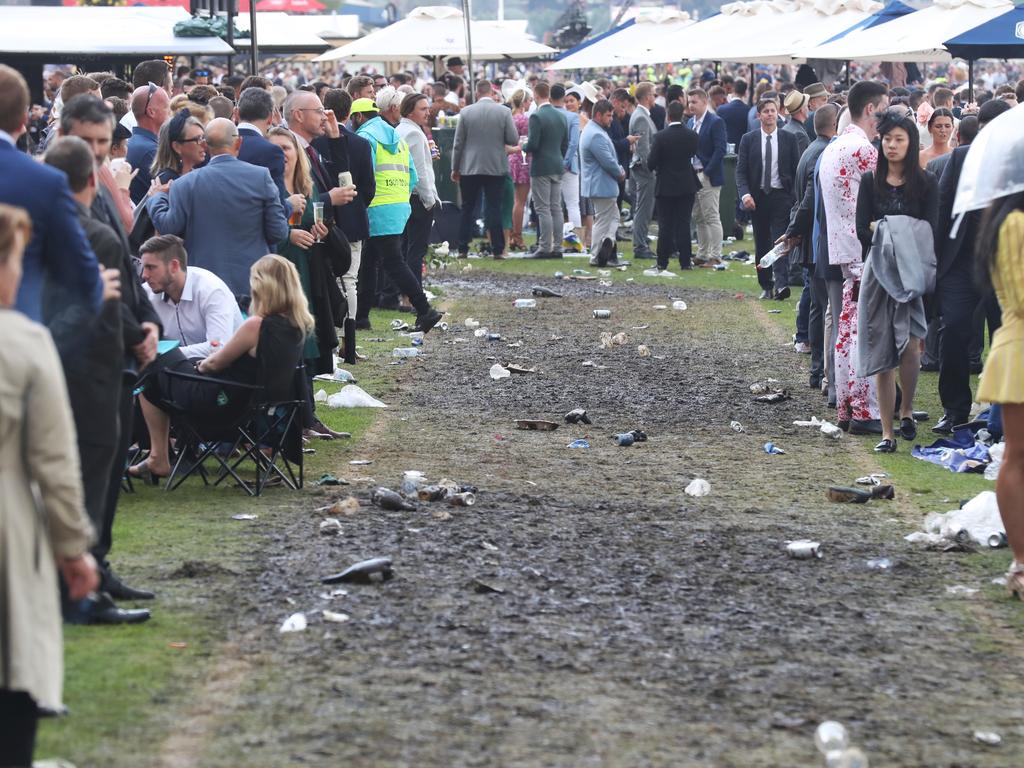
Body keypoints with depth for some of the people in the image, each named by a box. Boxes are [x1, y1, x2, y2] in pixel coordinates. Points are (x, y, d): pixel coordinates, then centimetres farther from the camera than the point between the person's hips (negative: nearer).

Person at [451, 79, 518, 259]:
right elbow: (514, 140, -5)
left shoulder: (466, 113, -4)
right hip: (496, 168, 0)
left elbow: (458, 143, -1)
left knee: (467, 209, 8)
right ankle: (497, 249, 0)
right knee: (494, 209, 3)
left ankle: (463, 249, 7)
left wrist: (455, 168, 8)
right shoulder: (504, 112, -6)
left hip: (469, 169, 0)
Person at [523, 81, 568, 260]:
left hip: (541, 168, -7)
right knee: (556, 208, 9)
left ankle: (545, 248, -7)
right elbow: (565, 144, 13)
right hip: (558, 167, 7)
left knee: (543, 209, -6)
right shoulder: (561, 116, 9)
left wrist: (524, 147, 2)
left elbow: (533, 144, -19)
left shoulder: (536, 116, -14)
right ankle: (557, 247, 9)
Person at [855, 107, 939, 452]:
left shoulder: (926, 183, 3)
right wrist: (898, 232, -9)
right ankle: (887, 431, 6)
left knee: (910, 345, -15)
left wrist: (884, 228, -10)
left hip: (914, 275, -2)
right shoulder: (870, 181, 8)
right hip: (879, 273, 2)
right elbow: (862, 232, 2)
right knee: (883, 354, 0)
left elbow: (929, 233, -2)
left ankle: (906, 411, 11)